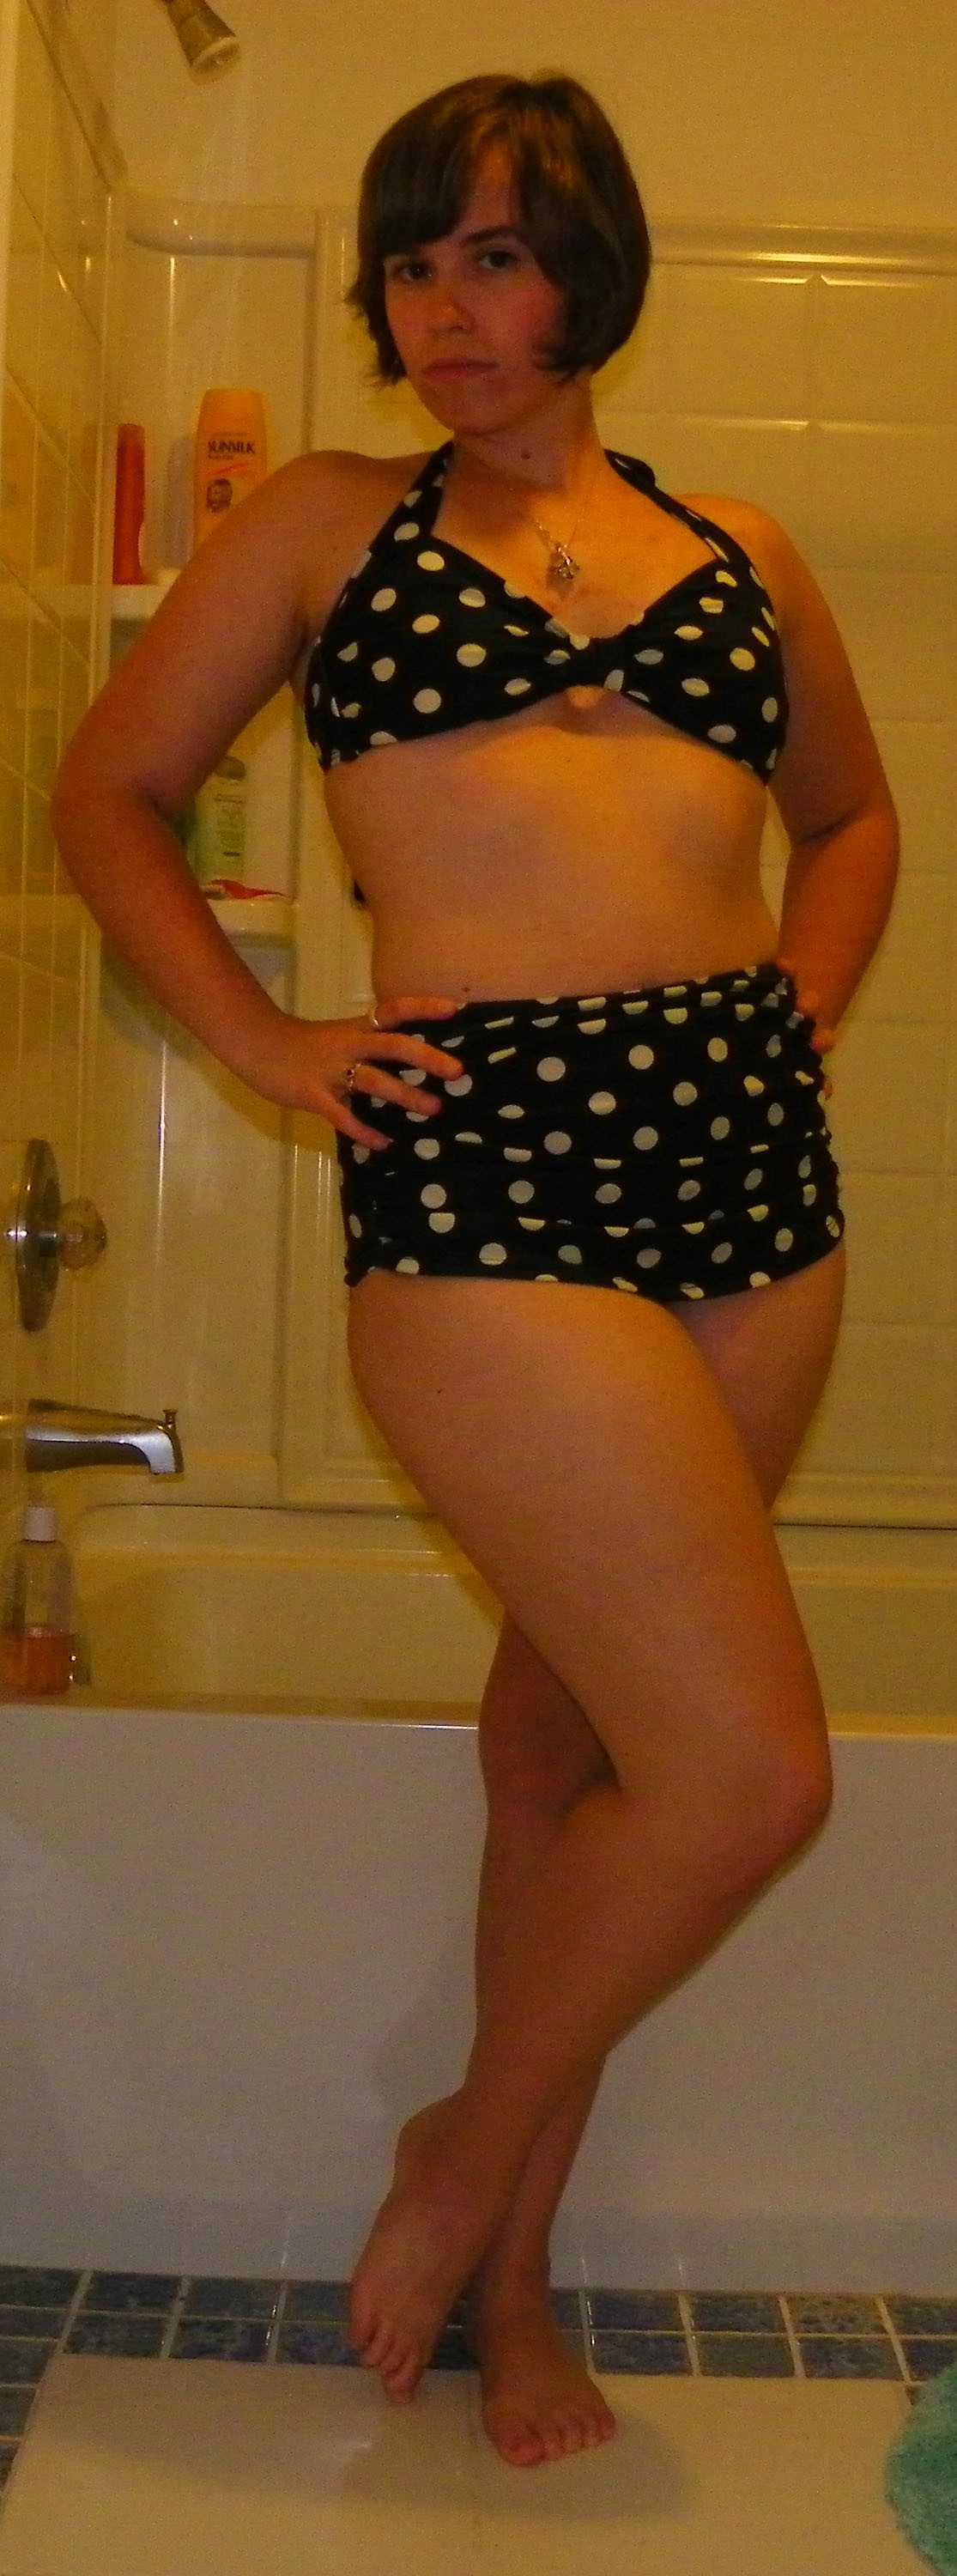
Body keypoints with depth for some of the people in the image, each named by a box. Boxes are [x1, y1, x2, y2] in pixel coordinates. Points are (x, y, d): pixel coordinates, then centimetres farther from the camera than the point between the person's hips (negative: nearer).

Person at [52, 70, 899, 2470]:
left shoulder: (738, 547, 17)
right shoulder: (330, 522, 9)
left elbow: (853, 813, 30)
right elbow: (111, 789, 12)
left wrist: (795, 1007, 12)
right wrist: (267, 1041, 0)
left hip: (753, 1176, 4)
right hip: (486, 1168, -4)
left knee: (574, 1729, 12)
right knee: (749, 1768, -10)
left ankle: (506, 2277, 30)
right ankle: (466, 2153, 18)